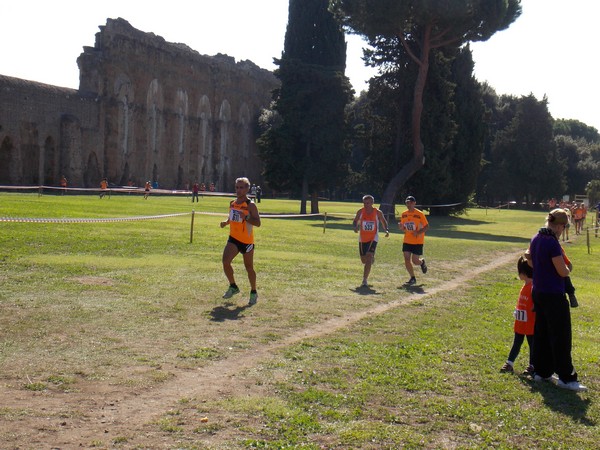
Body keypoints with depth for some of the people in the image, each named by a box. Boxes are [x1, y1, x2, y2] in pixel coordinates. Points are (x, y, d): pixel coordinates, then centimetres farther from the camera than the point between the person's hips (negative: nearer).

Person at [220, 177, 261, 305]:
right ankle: (233, 287, 10)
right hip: (233, 238, 5)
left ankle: (253, 293, 24)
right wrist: (226, 222, 2)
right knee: (225, 262, -12)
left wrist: (246, 217, -33)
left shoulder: (250, 205, -12)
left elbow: (258, 223, -17)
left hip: (247, 240, -5)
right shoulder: (232, 203, 7)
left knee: (249, 267, 6)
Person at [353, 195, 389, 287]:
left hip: (373, 238, -3)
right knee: (363, 260, 13)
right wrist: (355, 227, -13)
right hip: (362, 239, 3)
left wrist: (386, 230, -11)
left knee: (368, 258, -19)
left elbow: (384, 221, 7)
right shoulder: (360, 212, -4)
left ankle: (365, 280, -17)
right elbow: (355, 221, 9)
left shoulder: (378, 213, -8)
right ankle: (372, 259, 51)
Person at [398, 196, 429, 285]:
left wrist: (418, 232, -22)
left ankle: (422, 262, 32)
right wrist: (400, 226, -11)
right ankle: (412, 278, 11)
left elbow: (426, 227, -7)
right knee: (407, 260, -4)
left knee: (415, 261, -5)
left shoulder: (420, 214, -10)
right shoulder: (403, 214, 4)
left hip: (417, 241, -4)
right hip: (407, 241, 4)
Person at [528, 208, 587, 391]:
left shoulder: (536, 239, 7)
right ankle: (566, 378, 0)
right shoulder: (552, 242, -21)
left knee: (541, 333, 16)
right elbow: (563, 272, -18)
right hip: (553, 295, -9)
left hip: (538, 292, 9)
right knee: (561, 336, -3)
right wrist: (568, 269, 2)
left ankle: (541, 371, 23)